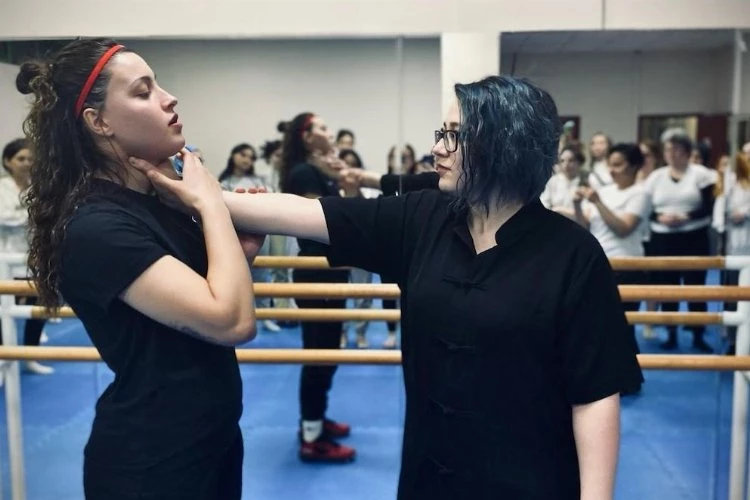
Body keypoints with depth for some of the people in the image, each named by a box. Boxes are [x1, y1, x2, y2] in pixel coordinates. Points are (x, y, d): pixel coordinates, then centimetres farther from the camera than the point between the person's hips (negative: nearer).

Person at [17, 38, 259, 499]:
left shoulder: (158, 199, 5)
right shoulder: (95, 226, -22)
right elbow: (233, 321, -29)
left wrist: (244, 248, -5)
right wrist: (211, 202, -17)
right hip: (151, 462, -8)